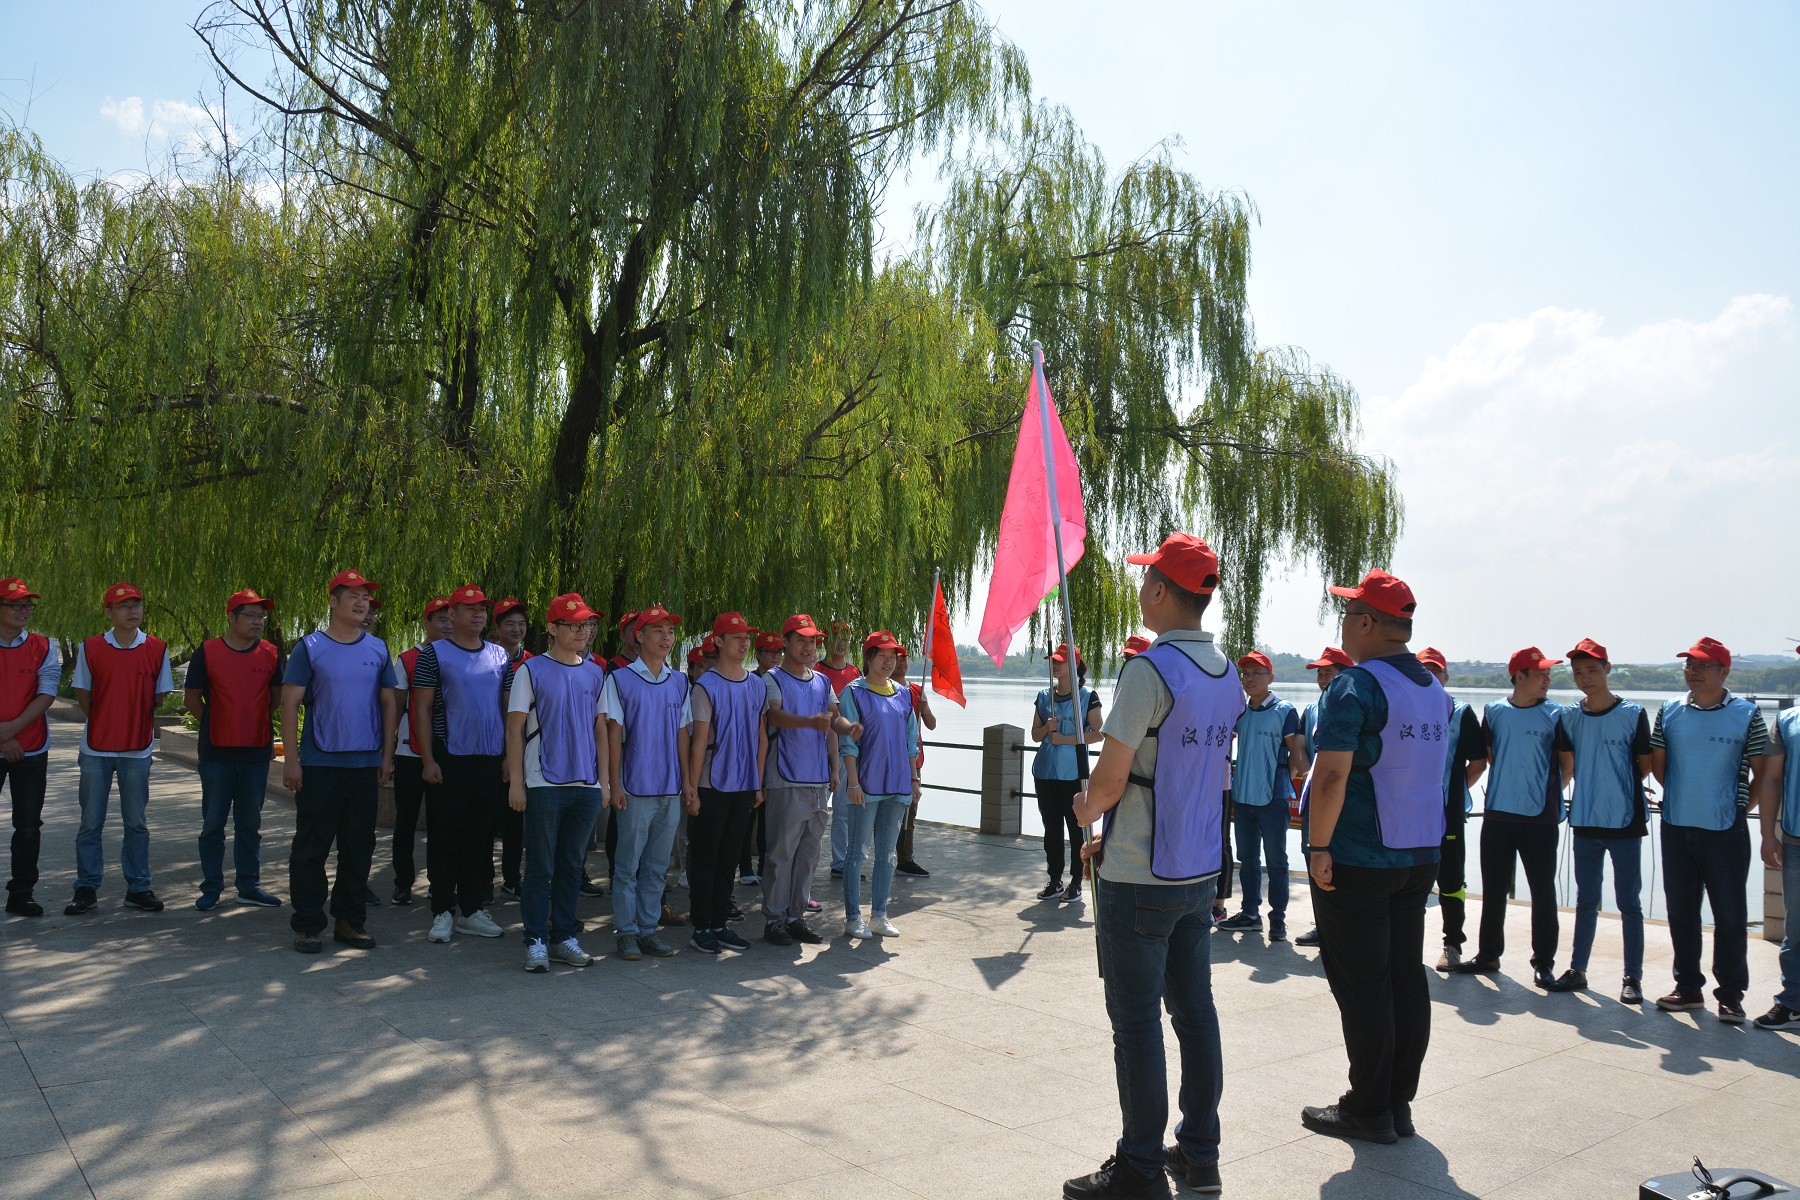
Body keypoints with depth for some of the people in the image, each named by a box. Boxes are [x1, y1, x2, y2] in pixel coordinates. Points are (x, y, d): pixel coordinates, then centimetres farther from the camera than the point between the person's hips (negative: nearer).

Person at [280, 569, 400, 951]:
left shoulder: (378, 649, 9)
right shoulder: (310, 647, -1)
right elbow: (290, 702, -3)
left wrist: (387, 756, 6)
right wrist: (290, 758, -9)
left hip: (366, 763, 3)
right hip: (319, 763, -3)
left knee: (359, 847, 9)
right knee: (311, 847, 2)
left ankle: (350, 921, 19)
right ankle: (307, 925, 11)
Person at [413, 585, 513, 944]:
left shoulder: (499, 656, 11)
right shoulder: (434, 653, -1)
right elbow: (423, 709, -4)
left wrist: (509, 754, 7)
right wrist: (428, 760, -10)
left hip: (490, 760, 4)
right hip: (449, 759, -4)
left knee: (481, 838, 10)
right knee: (445, 837, 2)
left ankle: (472, 909, 19)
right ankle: (443, 912, 11)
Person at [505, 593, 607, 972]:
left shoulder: (595, 673, 10)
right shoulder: (531, 670, -2)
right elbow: (515, 728, -2)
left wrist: (604, 780, 9)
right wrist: (516, 781, -7)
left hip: (586, 785, 4)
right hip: (543, 784, -4)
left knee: (571, 866, 10)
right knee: (540, 867, 1)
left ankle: (564, 937, 19)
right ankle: (536, 942, 9)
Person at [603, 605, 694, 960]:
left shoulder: (679, 682, 11)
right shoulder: (620, 679, -2)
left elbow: (682, 733, 12)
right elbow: (614, 734, -3)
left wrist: (688, 782, 8)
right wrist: (614, 784, -7)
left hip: (670, 789, 4)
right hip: (635, 787, -4)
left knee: (657, 866, 10)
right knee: (628, 865, 2)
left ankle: (649, 928, 18)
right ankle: (626, 932, 11)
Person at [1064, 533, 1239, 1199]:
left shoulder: (1150, 669, -18)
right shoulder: (1227, 674, 8)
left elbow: (1109, 782, -19)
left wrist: (1085, 810, 5)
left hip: (1140, 880, -8)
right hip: (1200, 869, 8)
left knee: (1136, 1021, 1)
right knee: (1194, 1010, 15)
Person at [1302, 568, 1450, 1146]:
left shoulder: (1354, 687, -16)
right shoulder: (1435, 690, 10)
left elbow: (1331, 776, -22)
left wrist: (1318, 847, -15)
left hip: (1357, 860, -8)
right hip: (1421, 855, 8)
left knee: (1362, 987, 1)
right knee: (1406, 978, 12)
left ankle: (1368, 1110, 10)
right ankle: (1399, 1103, 21)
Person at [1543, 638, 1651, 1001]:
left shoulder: (1633, 714, -6)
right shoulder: (1569, 717, 3)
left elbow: (1645, 766, 0)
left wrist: (1620, 788, 3)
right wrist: (1596, 785, 6)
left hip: (1625, 822, -3)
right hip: (1585, 822, 3)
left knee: (1629, 903, 5)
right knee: (1585, 901, 13)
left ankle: (1633, 977, 13)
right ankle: (1577, 970, 21)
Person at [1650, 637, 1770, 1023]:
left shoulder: (1747, 714, -3)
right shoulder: (1669, 711, 5)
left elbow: (1762, 773, 0)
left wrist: (1739, 807, -1)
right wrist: (1684, 799, 10)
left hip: (1726, 832, -3)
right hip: (1676, 828, 4)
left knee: (1730, 915, 2)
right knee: (1680, 912, 11)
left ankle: (1731, 994, 13)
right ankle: (1688, 987, 22)